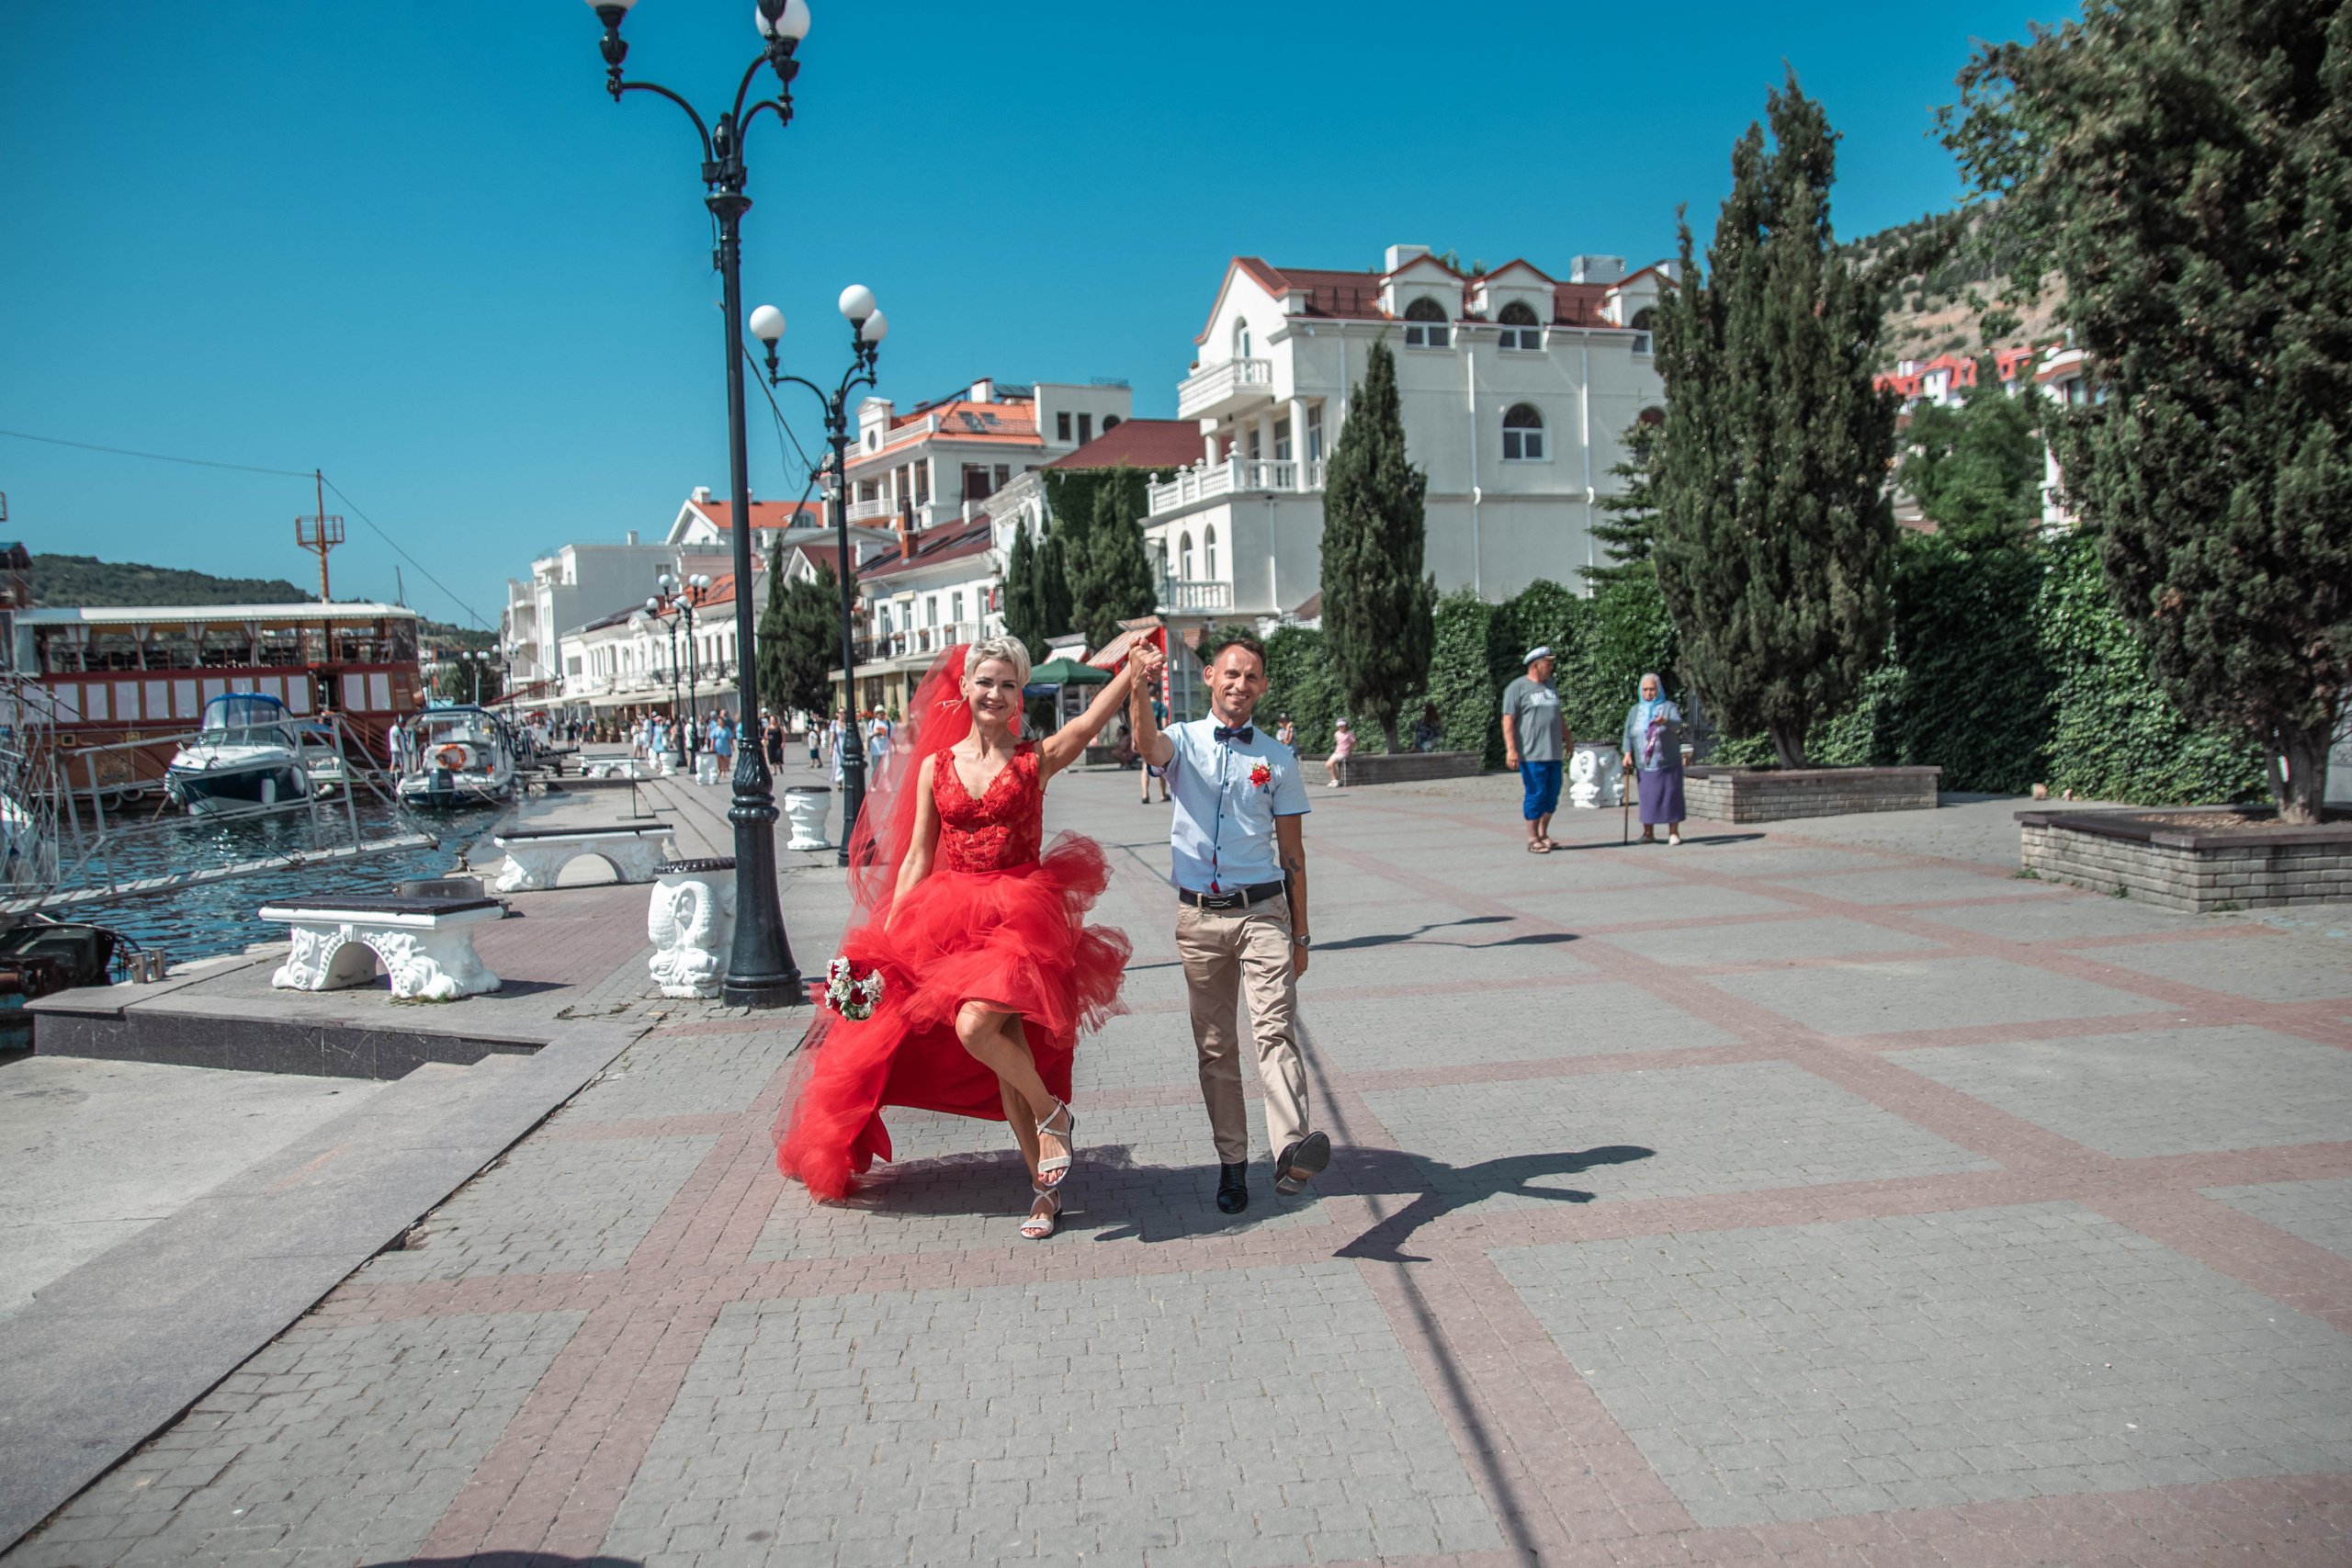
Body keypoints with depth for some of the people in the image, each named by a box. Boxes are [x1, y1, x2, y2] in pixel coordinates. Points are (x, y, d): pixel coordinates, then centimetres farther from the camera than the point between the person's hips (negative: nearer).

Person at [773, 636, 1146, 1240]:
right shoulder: (936, 766, 8)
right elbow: (915, 861, 9)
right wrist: (887, 939, 5)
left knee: (975, 1026, -25)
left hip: (1022, 913, -3)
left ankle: (1052, 1113, 2)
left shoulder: (1036, 759, 2)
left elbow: (1093, 719, -16)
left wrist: (1138, 664, -28)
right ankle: (1046, 1184, 15)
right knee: (1006, 1053, 4)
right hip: (954, 916, 3)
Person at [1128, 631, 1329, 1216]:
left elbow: (1292, 851, 11)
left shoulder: (1278, 758, 8)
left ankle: (1291, 1151, -31)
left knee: (1274, 1029, -17)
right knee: (1215, 1045, 6)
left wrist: (1300, 934, 9)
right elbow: (1147, 742, -21)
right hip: (1199, 915, 1)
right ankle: (1232, 1162, 15)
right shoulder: (1184, 741, 6)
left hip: (1262, 910, -1)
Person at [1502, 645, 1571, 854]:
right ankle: (1532, 839, 3)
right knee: (1536, 795, -6)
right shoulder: (1517, 687, -5)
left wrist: (1567, 736, 30)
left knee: (1552, 795, 8)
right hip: (1531, 754, -7)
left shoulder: (1549, 684, 18)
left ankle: (1543, 834, 21)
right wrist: (1511, 749, -17)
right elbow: (1508, 720, -10)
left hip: (1553, 752, 7)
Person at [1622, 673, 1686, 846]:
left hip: (1668, 763, -2)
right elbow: (1628, 734, 7)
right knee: (1647, 797, 2)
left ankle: (1673, 832, 4)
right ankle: (1648, 833, 7)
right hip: (1644, 765, 2)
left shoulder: (1668, 707, 1)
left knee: (1670, 795, -2)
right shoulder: (1635, 710, 11)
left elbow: (1678, 723, -19)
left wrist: (1665, 721, -41)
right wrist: (1628, 753, -9)